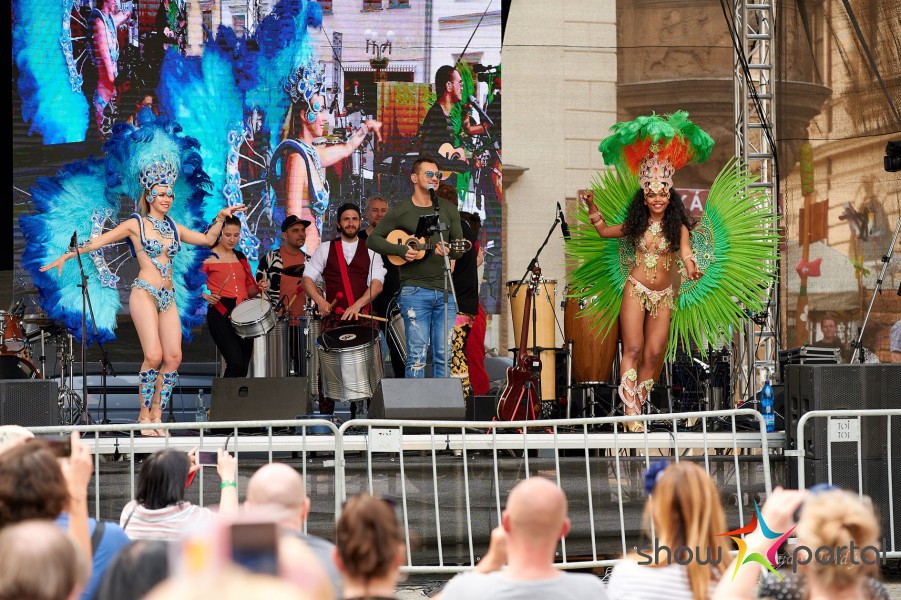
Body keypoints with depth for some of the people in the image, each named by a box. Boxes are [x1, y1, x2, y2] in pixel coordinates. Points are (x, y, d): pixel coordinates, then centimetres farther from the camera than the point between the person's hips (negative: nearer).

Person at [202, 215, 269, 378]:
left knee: (243, 367, 4)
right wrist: (207, 296, -20)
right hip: (220, 314, -6)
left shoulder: (241, 258, 18)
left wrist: (259, 287, 3)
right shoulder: (207, 258, 1)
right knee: (236, 363, -21)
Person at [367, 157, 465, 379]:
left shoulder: (449, 211, 12)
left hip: (445, 292, 4)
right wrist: (401, 250, -11)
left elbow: (460, 249, 11)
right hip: (414, 291, -4)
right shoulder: (401, 211, 2)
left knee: (443, 355, 3)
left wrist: (449, 252, -12)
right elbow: (373, 240, 3)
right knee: (417, 355, -6)